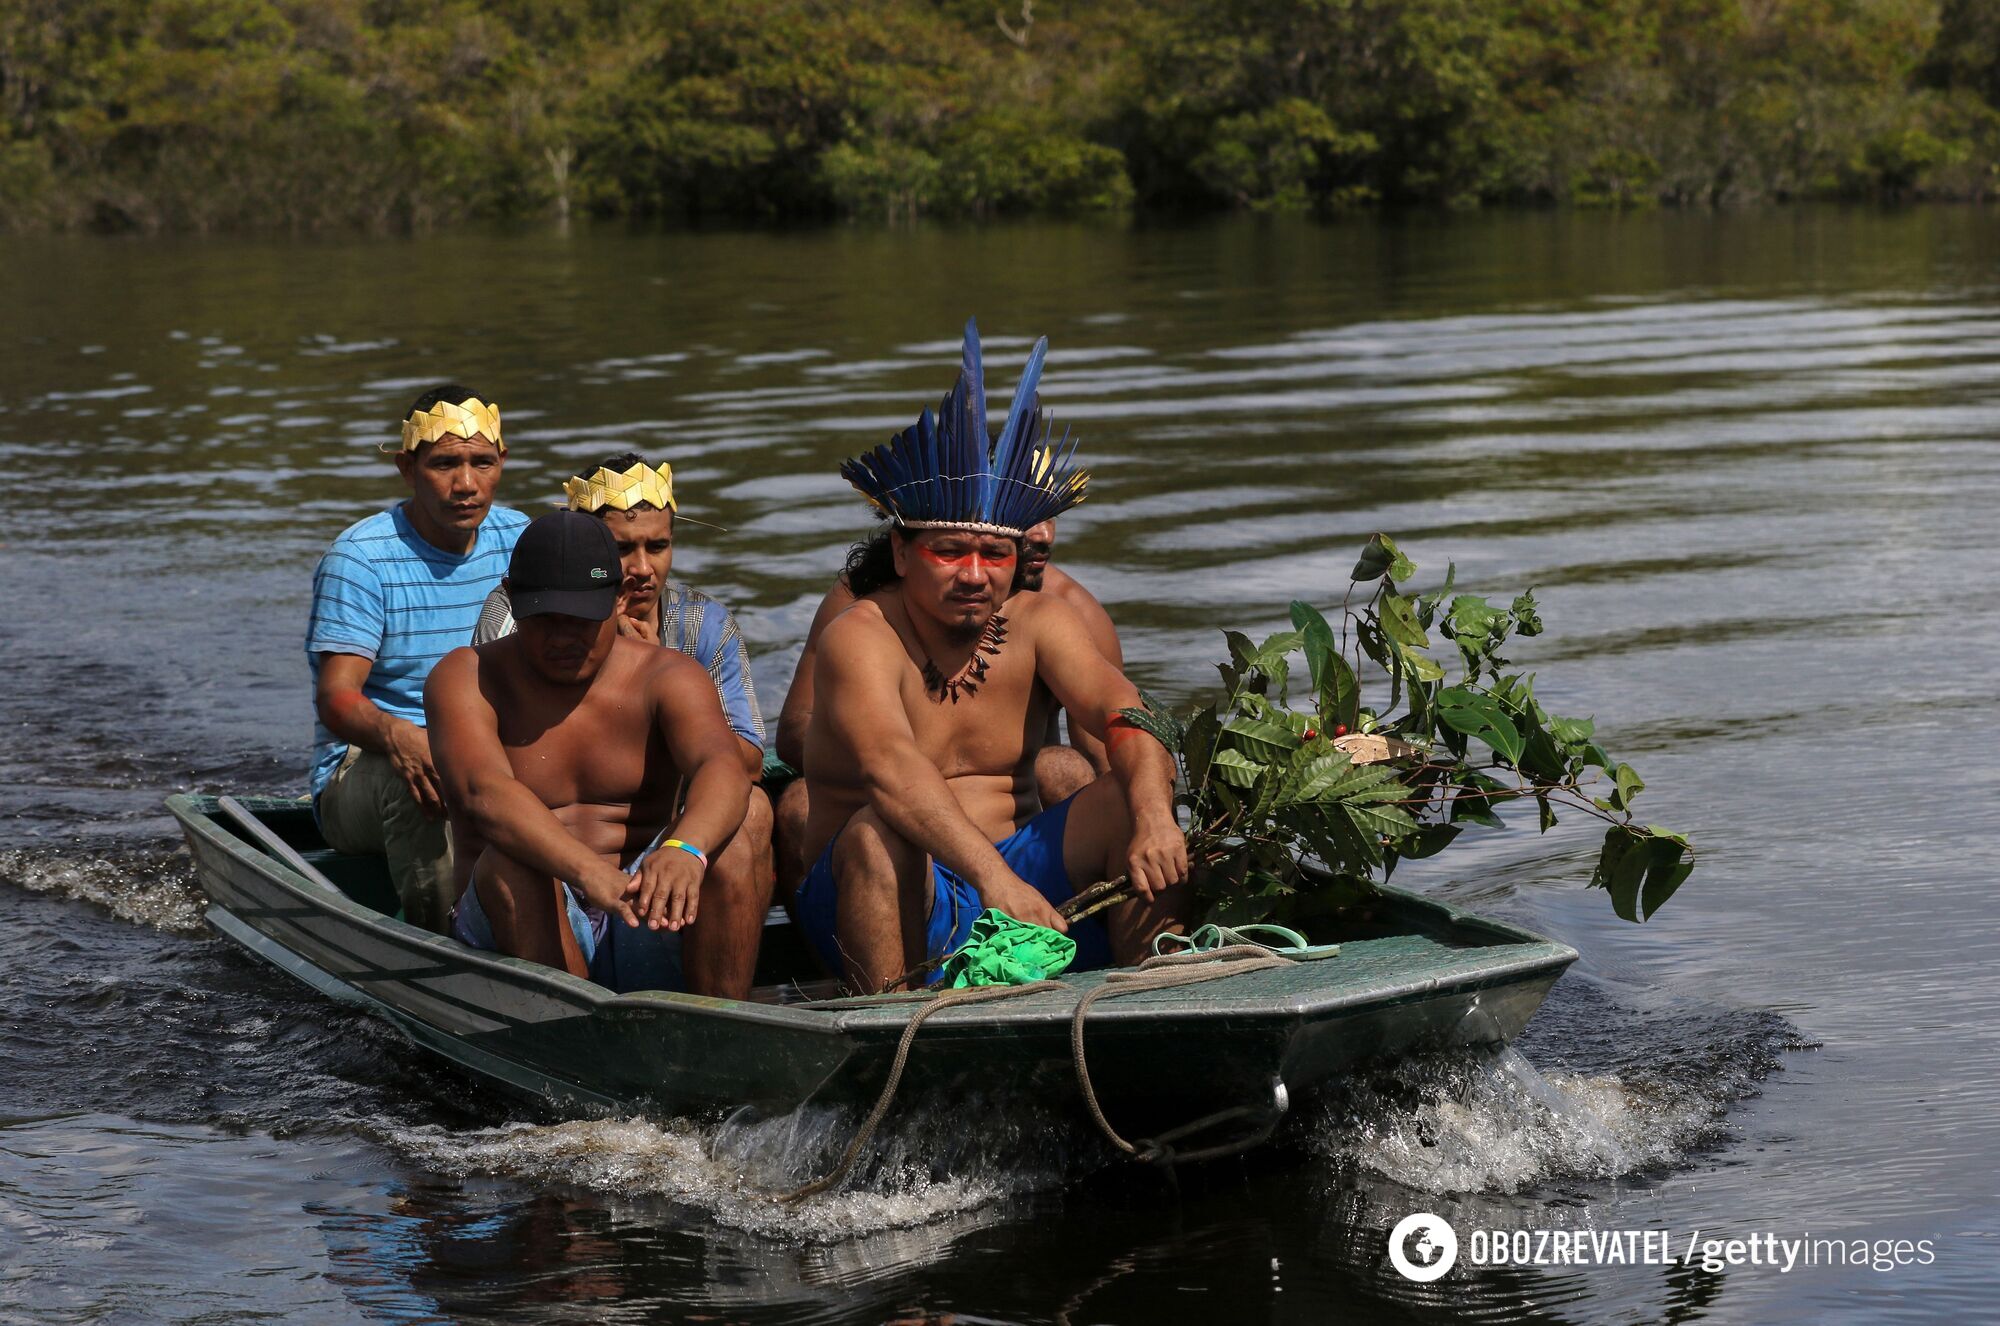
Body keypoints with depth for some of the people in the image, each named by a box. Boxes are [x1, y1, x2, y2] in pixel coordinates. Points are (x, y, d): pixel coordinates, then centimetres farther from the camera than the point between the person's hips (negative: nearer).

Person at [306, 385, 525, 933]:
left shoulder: (517, 539, 7)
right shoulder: (362, 557, -10)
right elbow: (335, 699, -18)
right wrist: (396, 734, -42)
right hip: (359, 774, -4)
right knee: (416, 772, -39)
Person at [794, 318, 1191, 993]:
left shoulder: (1036, 620, 3)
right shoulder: (861, 638, -13)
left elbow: (1123, 713, -12)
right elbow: (890, 767, -31)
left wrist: (1154, 818, -34)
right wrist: (992, 877, -45)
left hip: (1017, 867, 5)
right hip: (900, 894, -4)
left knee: (1131, 800, -14)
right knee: (880, 829, -34)